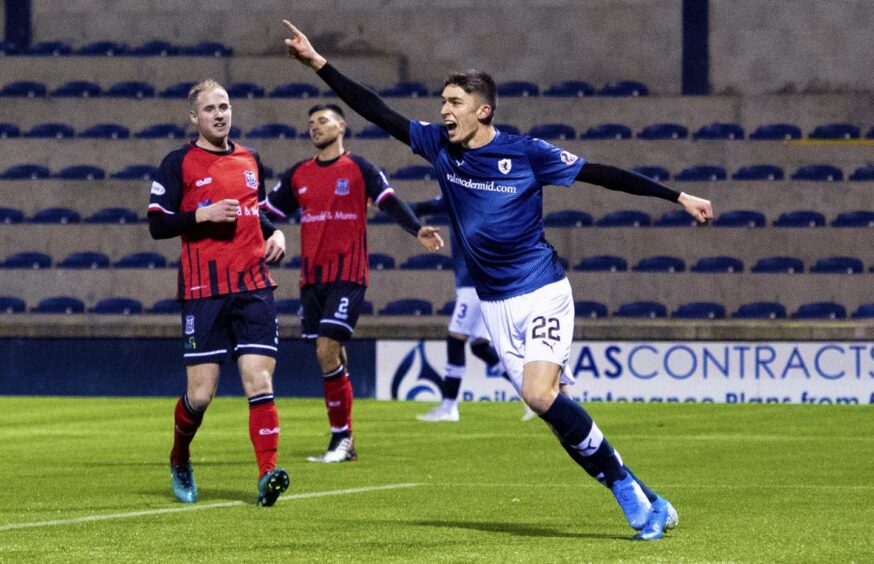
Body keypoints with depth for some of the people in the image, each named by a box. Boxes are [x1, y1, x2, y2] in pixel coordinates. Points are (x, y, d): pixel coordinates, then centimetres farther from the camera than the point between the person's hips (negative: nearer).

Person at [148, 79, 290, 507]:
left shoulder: (249, 160, 16)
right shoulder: (178, 164, 1)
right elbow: (157, 224, -3)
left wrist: (275, 233, 9)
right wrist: (203, 215, -16)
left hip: (253, 286, 3)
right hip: (203, 291, -3)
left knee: (259, 381, -12)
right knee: (200, 394, -2)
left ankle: (267, 474, -18)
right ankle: (179, 463, 26)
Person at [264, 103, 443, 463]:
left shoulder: (359, 169, 0)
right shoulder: (298, 175, 13)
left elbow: (390, 202, -9)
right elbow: (268, 214, 18)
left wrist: (417, 230, -25)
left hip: (348, 275, -5)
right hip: (311, 277, 5)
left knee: (327, 349, -16)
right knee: (330, 356, 5)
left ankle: (342, 439, -9)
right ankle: (343, 439, 11)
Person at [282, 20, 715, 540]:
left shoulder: (525, 152, -10)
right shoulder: (438, 146, 3)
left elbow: (603, 175, -5)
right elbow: (378, 112, 7)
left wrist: (677, 196, -6)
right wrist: (319, 63, 4)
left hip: (542, 292, -5)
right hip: (495, 303, 5)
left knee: (541, 396, -24)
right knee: (552, 407, -3)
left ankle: (631, 490, -12)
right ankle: (644, 503, 4)